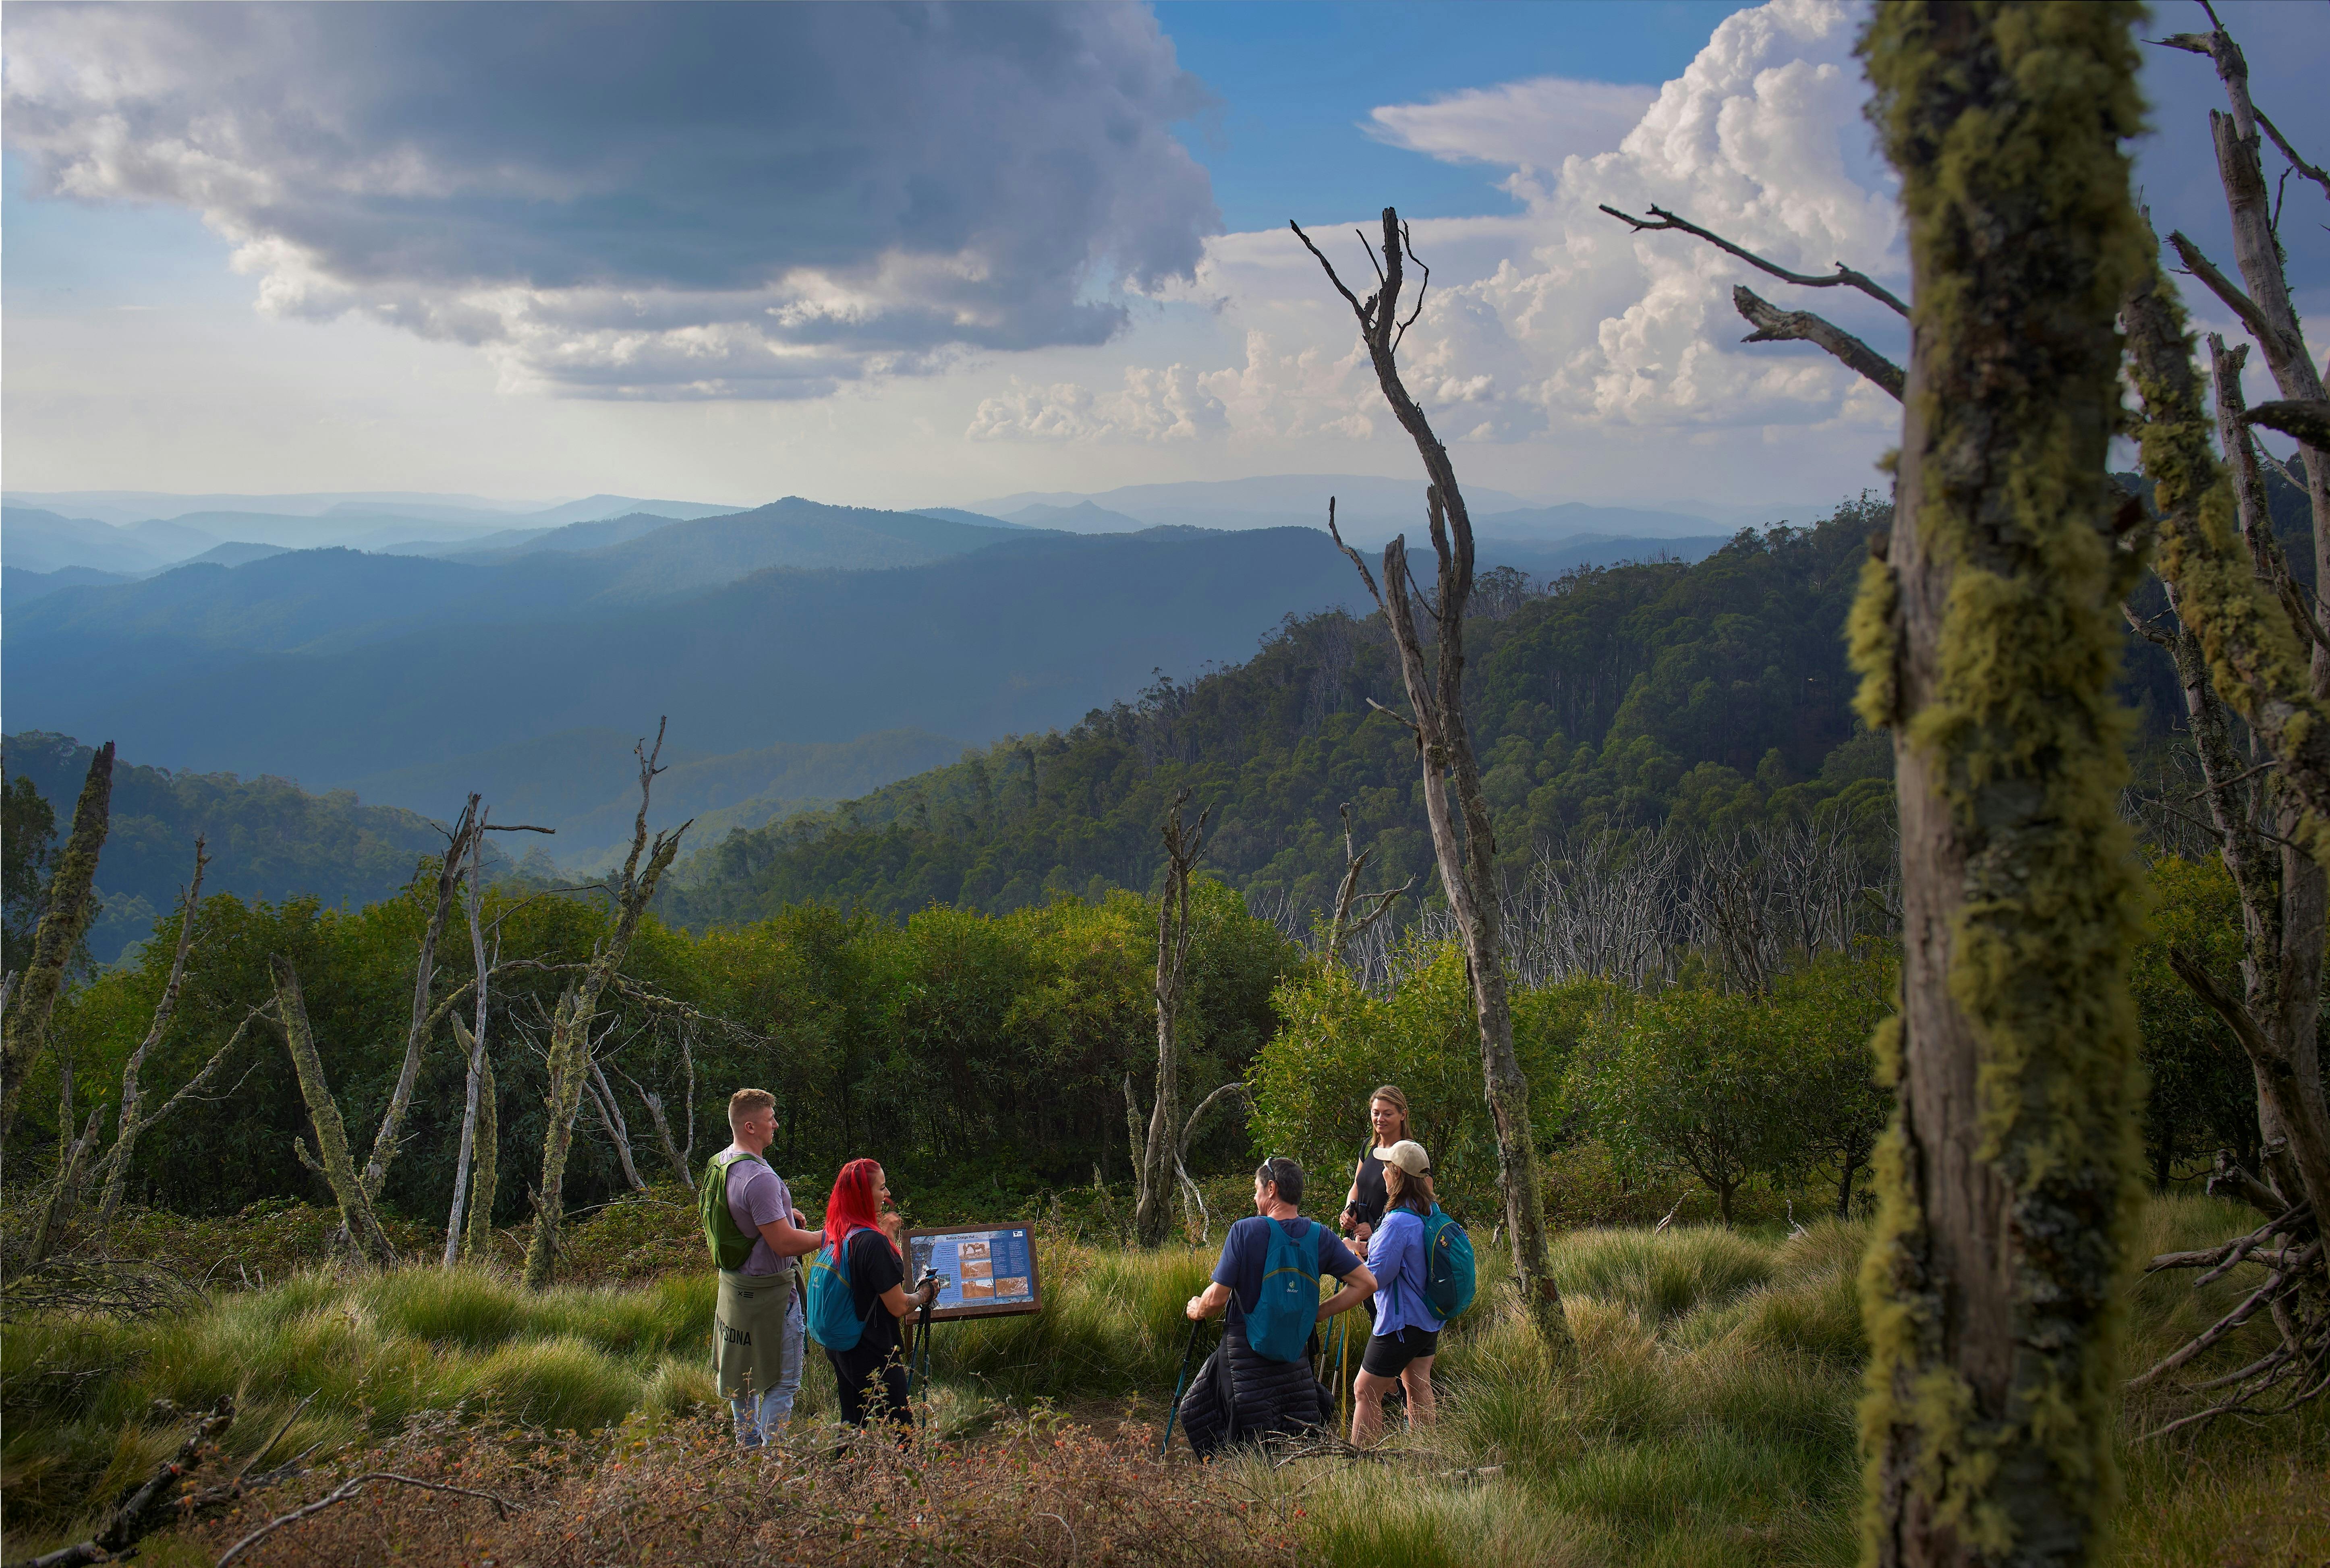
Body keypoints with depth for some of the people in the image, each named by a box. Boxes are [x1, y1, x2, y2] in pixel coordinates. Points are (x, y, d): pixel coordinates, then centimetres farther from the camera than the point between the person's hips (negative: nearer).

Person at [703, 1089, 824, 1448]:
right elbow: (785, 1243, -29)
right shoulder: (760, 1179, -28)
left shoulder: (718, 1164, 3)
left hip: (732, 1282, 10)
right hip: (768, 1291, -10)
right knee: (781, 1381, 1)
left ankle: (748, 1445, 34)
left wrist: (783, 1212, 14)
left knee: (743, 1374, 21)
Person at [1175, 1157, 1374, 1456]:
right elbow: (1367, 1283, 0)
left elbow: (1216, 1299, -14)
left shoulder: (1245, 1231, -13)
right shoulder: (1321, 1237, 0)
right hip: (1294, 1354, 4)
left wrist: (1196, 1309, 8)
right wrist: (1319, 1313, 8)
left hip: (1245, 1350, -4)